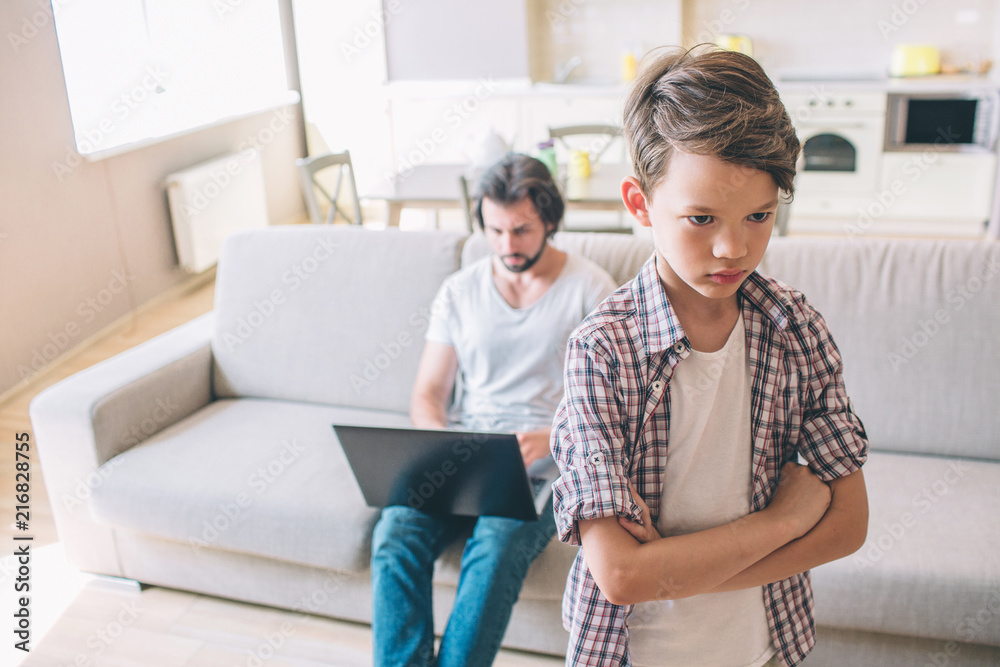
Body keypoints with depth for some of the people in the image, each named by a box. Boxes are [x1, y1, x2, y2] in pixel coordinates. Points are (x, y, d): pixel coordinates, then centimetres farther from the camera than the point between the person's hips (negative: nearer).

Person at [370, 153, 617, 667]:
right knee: (395, 534, -26)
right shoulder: (459, 291, 13)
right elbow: (427, 394, 13)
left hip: (547, 459, -3)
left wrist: (551, 437, -19)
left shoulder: (590, 287, 3)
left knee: (496, 548, -33)